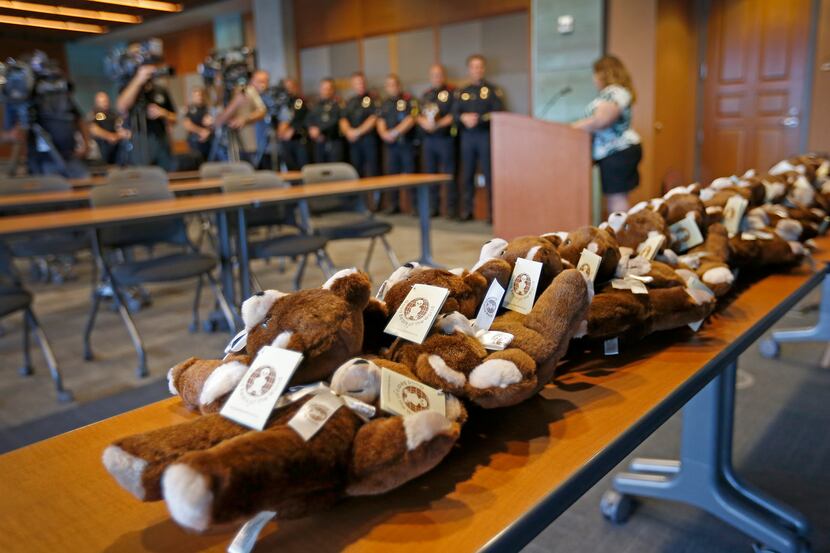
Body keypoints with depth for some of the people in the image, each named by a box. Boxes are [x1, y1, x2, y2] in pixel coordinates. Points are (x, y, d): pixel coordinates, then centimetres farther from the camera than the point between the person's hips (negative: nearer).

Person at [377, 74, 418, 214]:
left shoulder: (409, 100, -3)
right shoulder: (384, 104, 15)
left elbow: (410, 120, -13)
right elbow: (381, 121, 11)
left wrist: (395, 132, -18)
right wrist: (384, 133, -10)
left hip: (407, 143, -5)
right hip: (390, 144, 5)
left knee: (411, 173, -4)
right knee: (392, 174, 7)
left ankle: (416, 205, 1)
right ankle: (393, 205, 15)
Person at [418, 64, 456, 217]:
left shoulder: (451, 93, -1)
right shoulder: (425, 95, 18)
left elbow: (453, 115, -10)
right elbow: (418, 115, 13)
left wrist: (438, 124, -19)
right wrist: (424, 122, -8)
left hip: (446, 138, -6)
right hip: (428, 139, 6)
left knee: (449, 174, -4)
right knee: (430, 173, 9)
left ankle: (452, 208, 2)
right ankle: (433, 207, 17)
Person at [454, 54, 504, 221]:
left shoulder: (492, 90, 4)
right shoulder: (462, 92, 15)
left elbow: (498, 113, -6)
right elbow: (455, 114, 9)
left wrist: (478, 119, -17)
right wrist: (463, 118, -12)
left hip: (486, 134, -4)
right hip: (467, 136, 4)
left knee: (489, 175, -4)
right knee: (467, 175, 6)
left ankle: (493, 212, 1)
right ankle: (467, 210, 14)